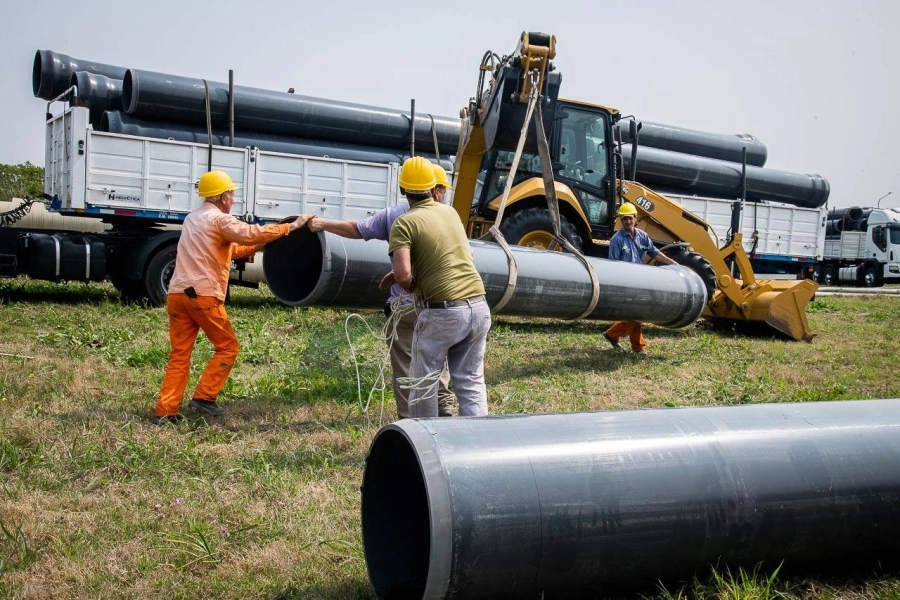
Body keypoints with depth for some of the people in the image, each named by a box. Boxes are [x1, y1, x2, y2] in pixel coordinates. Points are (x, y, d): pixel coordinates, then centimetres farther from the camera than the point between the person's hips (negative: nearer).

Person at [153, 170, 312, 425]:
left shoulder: (193, 218, 23)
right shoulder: (220, 219, -4)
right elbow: (251, 233, -16)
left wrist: (256, 247, 22)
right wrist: (291, 226, -10)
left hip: (177, 294, 8)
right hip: (203, 295, -8)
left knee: (179, 354, 10)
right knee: (227, 347, 8)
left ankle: (166, 411, 6)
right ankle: (203, 398, 4)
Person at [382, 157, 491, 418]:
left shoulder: (405, 222, -7)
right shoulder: (450, 212, 13)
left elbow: (402, 274, -20)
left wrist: (411, 286, 5)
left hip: (442, 311, -6)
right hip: (478, 306, 6)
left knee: (424, 383, 12)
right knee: (471, 382, 13)